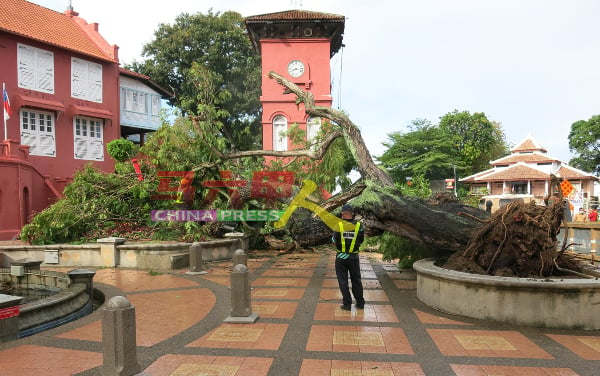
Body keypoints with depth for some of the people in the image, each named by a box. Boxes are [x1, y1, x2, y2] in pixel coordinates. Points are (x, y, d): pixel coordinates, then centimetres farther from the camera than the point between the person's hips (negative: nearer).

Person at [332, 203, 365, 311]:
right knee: (356, 280, 15)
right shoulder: (359, 225, -7)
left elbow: (334, 241, -7)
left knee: (343, 281, 9)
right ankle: (360, 303, 22)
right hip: (354, 257, 2)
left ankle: (347, 304, 11)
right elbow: (361, 241, 2)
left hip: (341, 257, -2)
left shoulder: (338, 225, -11)